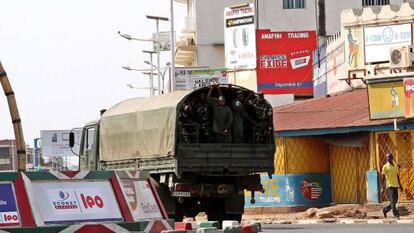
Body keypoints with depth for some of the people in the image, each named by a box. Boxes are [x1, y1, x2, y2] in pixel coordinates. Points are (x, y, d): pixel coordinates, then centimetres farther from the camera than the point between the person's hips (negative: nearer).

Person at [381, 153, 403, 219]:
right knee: (393, 201, -11)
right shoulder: (385, 167, -3)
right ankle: (396, 215, -7)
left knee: (395, 201, 8)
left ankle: (385, 210, 26)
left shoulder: (396, 166, 12)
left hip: (396, 185, 6)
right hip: (389, 186, -6)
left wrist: (400, 185, 17)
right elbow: (383, 177, -4)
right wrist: (383, 187, -8)